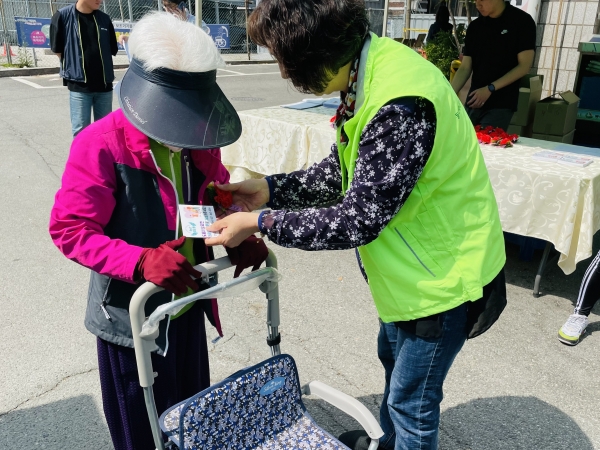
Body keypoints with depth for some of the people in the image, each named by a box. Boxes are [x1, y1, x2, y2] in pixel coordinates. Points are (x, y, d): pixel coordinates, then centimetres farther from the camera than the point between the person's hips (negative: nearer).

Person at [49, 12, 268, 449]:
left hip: (189, 306, 5)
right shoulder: (101, 145, -19)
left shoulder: (201, 139, -1)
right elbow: (71, 229, -18)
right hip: (131, 315, -5)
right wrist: (141, 261, -33)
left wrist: (241, 239, -8)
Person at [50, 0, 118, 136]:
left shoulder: (104, 19, 4)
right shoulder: (63, 16, -6)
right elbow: (58, 50, -1)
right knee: (81, 131, -1)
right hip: (79, 84, -3)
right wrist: (76, 69, 2)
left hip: (104, 83, 4)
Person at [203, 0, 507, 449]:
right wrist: (271, 188, -5)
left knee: (412, 398, 12)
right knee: (393, 359, 29)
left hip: (443, 274, -9)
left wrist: (260, 222, -22)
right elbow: (343, 172, 4)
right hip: (412, 264, 10)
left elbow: (358, 221, -29)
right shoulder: (367, 71, -3)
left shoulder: (401, 103, -34)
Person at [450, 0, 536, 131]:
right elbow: (465, 68, 7)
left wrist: (490, 89, -17)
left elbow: (524, 65, -8)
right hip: (473, 103, 5)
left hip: (501, 105, -5)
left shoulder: (522, 21, -3)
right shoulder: (474, 27, 10)